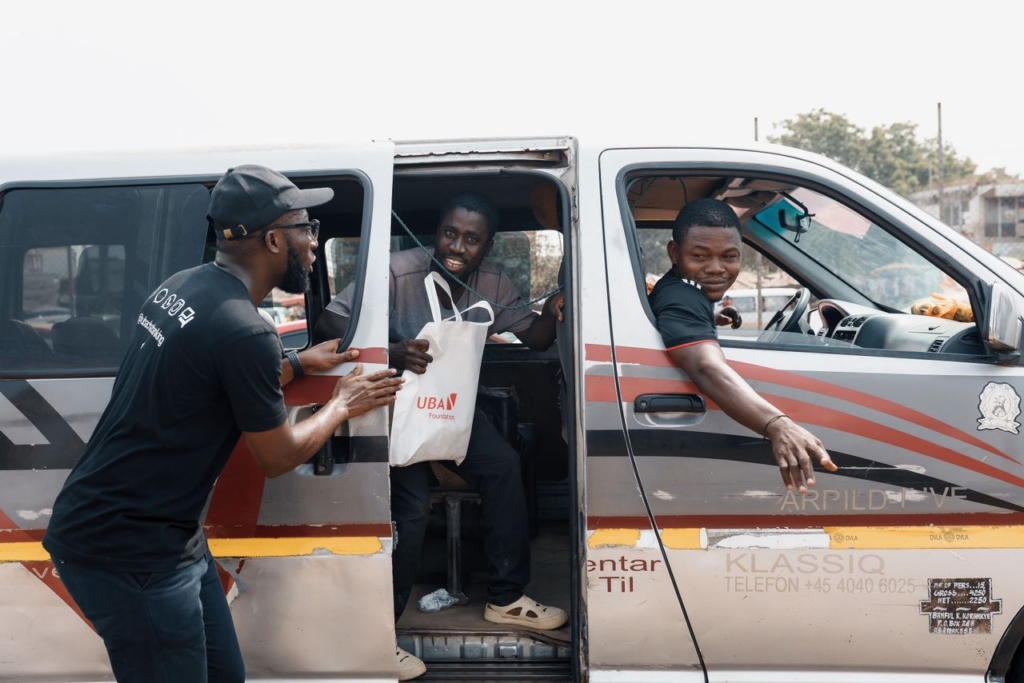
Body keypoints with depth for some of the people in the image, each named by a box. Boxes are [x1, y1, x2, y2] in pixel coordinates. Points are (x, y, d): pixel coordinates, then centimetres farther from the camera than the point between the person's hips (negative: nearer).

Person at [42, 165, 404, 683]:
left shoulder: (184, 285, 3)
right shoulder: (245, 332, -24)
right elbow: (279, 456, -10)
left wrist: (296, 364, 24)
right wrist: (343, 405, 6)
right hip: (129, 550, -9)